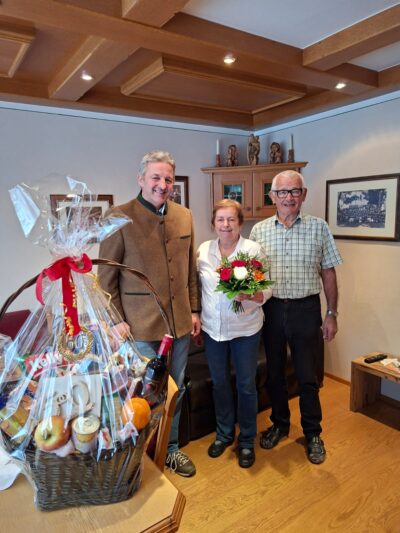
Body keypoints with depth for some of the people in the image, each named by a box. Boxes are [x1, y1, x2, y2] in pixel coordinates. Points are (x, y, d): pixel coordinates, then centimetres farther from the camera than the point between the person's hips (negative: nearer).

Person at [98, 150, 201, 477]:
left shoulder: (184, 216, 6)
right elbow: (107, 278, -8)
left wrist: (194, 310, 10)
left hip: (180, 322, 5)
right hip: (141, 327, -5)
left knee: (176, 391, 18)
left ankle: (171, 449, 41)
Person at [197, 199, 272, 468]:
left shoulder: (254, 249, -8)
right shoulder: (203, 251, 1)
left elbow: (267, 289, -9)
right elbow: (198, 287, 8)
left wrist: (252, 295, -29)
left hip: (246, 328, -3)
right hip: (213, 328, 3)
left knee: (246, 385, 9)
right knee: (219, 383, 17)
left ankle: (247, 441, 32)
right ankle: (224, 433, 40)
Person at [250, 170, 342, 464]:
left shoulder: (319, 227, -1)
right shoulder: (259, 230, 2)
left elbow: (328, 273, 1)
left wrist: (332, 314, 0)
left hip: (306, 309, -1)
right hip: (271, 308, 2)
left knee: (308, 376, 9)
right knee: (274, 372, 15)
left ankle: (313, 433, 32)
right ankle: (280, 424, 38)